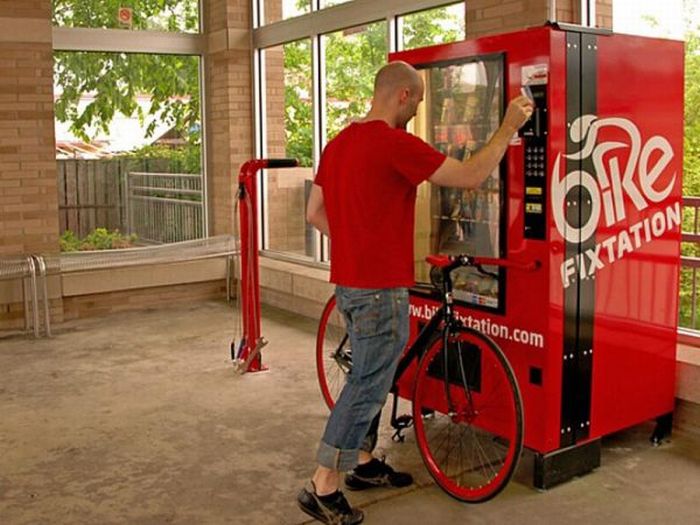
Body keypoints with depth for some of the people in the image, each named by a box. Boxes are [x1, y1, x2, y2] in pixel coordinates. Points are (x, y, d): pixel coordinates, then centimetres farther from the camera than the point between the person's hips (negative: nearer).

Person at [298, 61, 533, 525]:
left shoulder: (339, 143, 10)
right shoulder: (397, 144, -17)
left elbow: (315, 213, 15)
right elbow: (472, 176, -15)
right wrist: (510, 126, -3)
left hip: (349, 280, 9)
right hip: (381, 287, -9)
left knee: (370, 377, 21)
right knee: (368, 386, 0)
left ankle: (364, 462, 35)